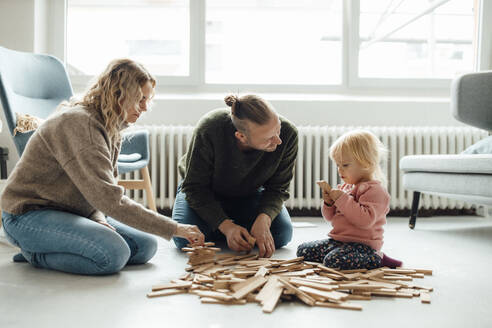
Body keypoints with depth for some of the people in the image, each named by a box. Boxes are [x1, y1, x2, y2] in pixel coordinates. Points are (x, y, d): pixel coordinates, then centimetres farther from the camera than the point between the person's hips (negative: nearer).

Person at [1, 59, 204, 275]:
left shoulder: (111, 127, 6)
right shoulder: (78, 123, -25)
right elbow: (109, 199, -32)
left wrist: (98, 218, -10)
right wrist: (174, 229, -30)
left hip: (70, 212, 9)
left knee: (145, 246, -5)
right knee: (113, 254, -29)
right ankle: (37, 255, -5)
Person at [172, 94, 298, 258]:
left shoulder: (288, 133, -29)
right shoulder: (209, 130, -36)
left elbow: (278, 188, -17)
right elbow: (194, 188, -26)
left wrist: (264, 219, -37)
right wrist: (226, 226, -37)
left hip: (248, 195, 2)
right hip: (206, 193, -1)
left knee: (282, 233, -21)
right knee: (186, 239, -27)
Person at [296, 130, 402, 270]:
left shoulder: (375, 190, -13)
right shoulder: (345, 187, 15)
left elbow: (365, 220, -27)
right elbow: (331, 217, 20)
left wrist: (342, 199, -25)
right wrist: (329, 203, -2)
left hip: (362, 244, -9)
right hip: (337, 240, 10)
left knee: (333, 261, -33)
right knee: (303, 250, 3)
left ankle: (377, 258, -8)